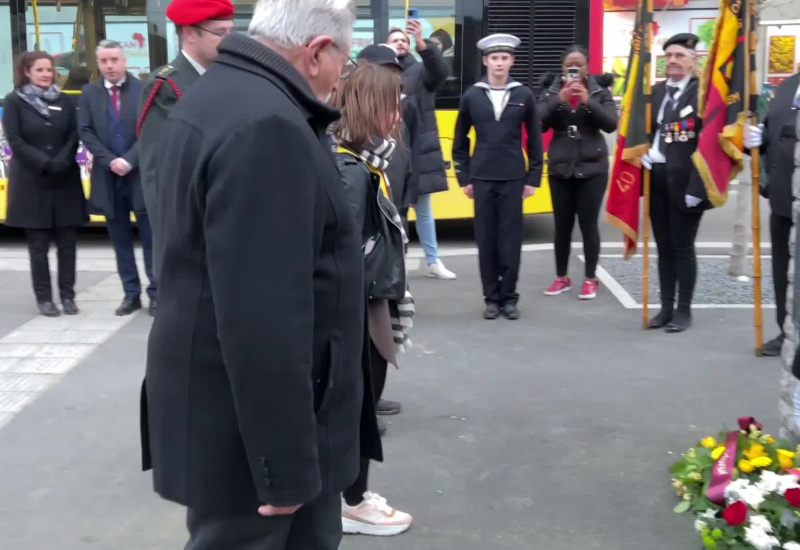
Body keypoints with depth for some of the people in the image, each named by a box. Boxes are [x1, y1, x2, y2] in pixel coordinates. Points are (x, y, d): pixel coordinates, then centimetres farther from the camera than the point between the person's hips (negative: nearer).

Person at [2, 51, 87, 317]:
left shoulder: (65, 101, 8)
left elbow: (74, 137, 2)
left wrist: (61, 163, -14)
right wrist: (45, 163, -16)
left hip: (65, 181, 2)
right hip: (31, 182, -2)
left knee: (67, 242, 3)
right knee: (38, 245, 2)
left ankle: (67, 295, 13)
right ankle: (44, 298, 10)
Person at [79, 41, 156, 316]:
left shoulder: (143, 90, -1)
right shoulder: (89, 93, 7)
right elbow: (86, 132, 1)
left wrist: (129, 160, -17)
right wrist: (110, 161, -12)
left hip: (141, 175, -3)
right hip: (107, 176, 3)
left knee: (150, 238, 2)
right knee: (120, 240, 8)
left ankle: (156, 292, 9)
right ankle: (131, 293, 16)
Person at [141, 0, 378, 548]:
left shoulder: (218, 94, 10)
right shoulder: (264, 127, -25)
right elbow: (262, 318, -29)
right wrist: (284, 466, -24)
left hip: (233, 407, 10)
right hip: (246, 424, -10)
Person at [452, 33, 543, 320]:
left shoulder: (523, 95, 1)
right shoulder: (472, 96, 2)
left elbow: (534, 140, 6)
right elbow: (460, 141, 8)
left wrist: (533, 177, 2)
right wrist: (464, 177, 4)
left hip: (513, 178, 0)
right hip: (482, 178, 1)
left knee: (511, 239, 2)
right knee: (486, 240, 5)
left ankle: (509, 297, 14)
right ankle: (492, 298, 15)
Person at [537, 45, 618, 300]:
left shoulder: (600, 92, 2)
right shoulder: (551, 93, 3)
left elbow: (611, 124, -11)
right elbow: (539, 124, -10)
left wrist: (588, 102, -22)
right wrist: (558, 101, -21)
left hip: (592, 167, -1)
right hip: (560, 168, 1)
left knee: (588, 223, 0)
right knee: (562, 224, 7)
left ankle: (590, 279, 10)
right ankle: (562, 277, 19)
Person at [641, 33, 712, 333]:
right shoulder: (656, 91, 11)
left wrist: (696, 186, -20)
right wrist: (643, 152, -1)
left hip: (683, 182, -6)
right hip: (655, 178, 6)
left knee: (682, 248, 2)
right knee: (663, 247, 11)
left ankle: (683, 310, 13)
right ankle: (666, 307, 20)